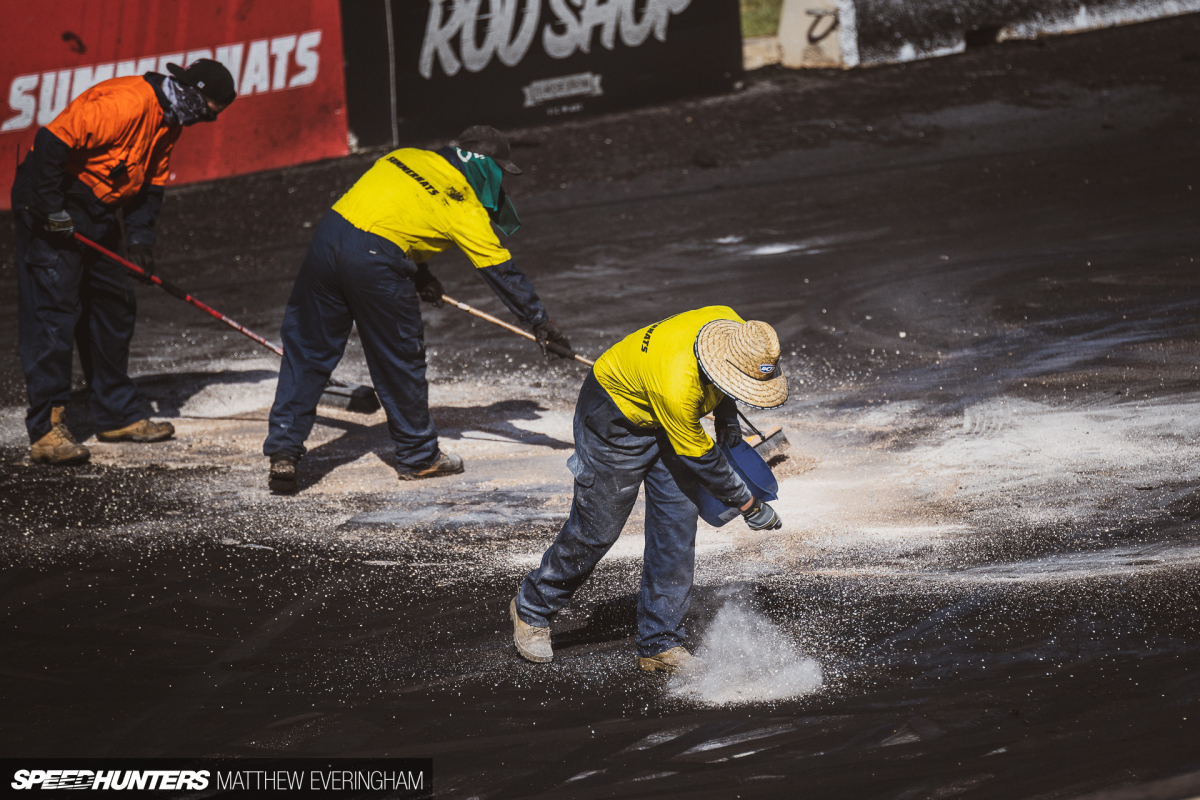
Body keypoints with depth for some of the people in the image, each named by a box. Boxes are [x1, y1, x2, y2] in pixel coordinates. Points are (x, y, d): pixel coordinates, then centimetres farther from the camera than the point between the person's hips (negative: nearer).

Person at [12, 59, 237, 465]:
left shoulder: (169, 121, 7)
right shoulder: (125, 102, -25)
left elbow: (150, 183, 16)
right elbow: (52, 141, -28)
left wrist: (140, 236, 1)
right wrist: (52, 210, -25)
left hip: (98, 211, 10)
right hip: (52, 203, -10)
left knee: (115, 305, 14)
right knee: (53, 312, -12)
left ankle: (118, 414, 26)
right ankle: (47, 431, -12)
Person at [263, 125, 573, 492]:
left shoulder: (406, 157, 23)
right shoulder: (466, 207, 9)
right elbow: (502, 270, 12)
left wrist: (417, 272, 26)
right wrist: (542, 323, 19)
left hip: (330, 232, 5)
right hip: (375, 261, -5)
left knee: (307, 351, 12)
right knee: (400, 358, 11)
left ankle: (283, 452, 8)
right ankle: (418, 457, 24)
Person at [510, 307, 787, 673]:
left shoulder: (733, 326, -21)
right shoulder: (677, 388, -42)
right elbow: (701, 460, -26)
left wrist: (726, 414, 5)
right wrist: (749, 505, -16)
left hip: (660, 419, 7)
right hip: (615, 418, -7)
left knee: (677, 522, 0)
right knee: (596, 529, 1)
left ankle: (660, 643, 6)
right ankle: (532, 609, 25)